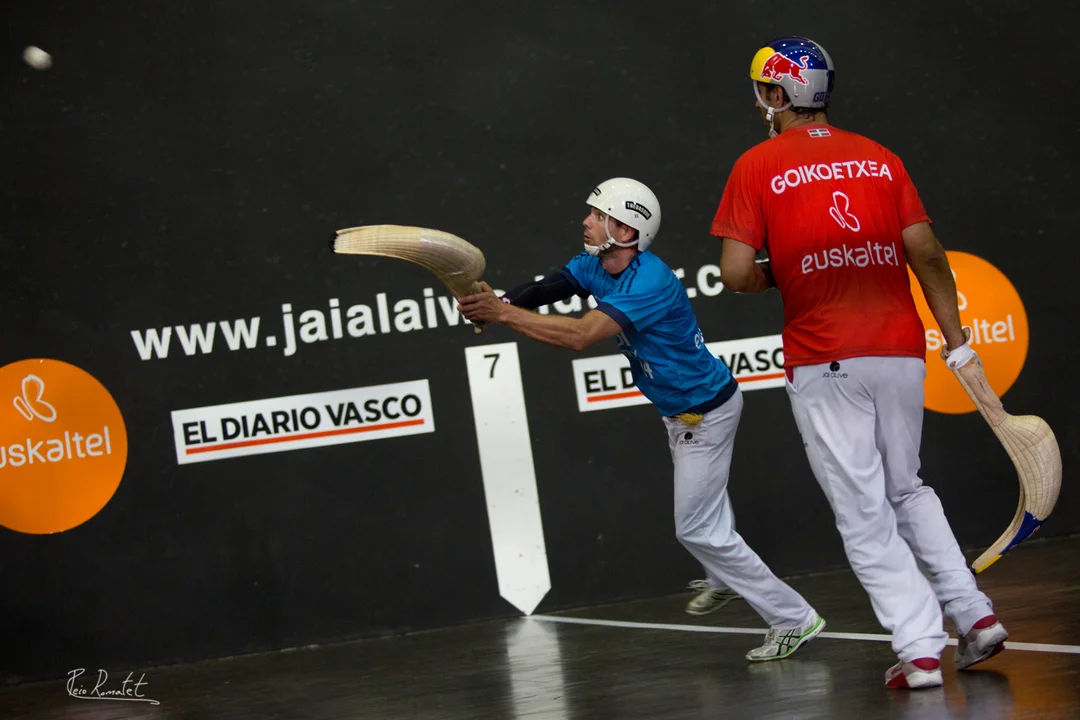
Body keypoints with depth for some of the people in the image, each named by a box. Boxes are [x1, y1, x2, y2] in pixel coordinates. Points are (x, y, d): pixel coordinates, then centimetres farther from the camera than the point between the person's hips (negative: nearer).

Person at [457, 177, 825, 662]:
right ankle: (723, 579, 56)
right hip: (679, 410, 10)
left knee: (697, 528, -6)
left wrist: (503, 314, -47)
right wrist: (493, 304, -42)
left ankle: (794, 619, 1)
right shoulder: (594, 265, -7)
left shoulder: (651, 284, -35)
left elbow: (580, 335, -44)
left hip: (706, 412, -10)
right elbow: (540, 291, -21)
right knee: (699, 497, 30)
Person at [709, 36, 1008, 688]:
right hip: (900, 349, 4)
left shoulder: (757, 166, -2)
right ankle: (975, 614, 12)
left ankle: (921, 649, -5)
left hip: (823, 363, -4)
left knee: (866, 516, 1)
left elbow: (738, 273, -8)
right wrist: (958, 343, 6)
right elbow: (927, 254, 3)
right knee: (907, 492, 21)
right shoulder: (880, 157, 9)